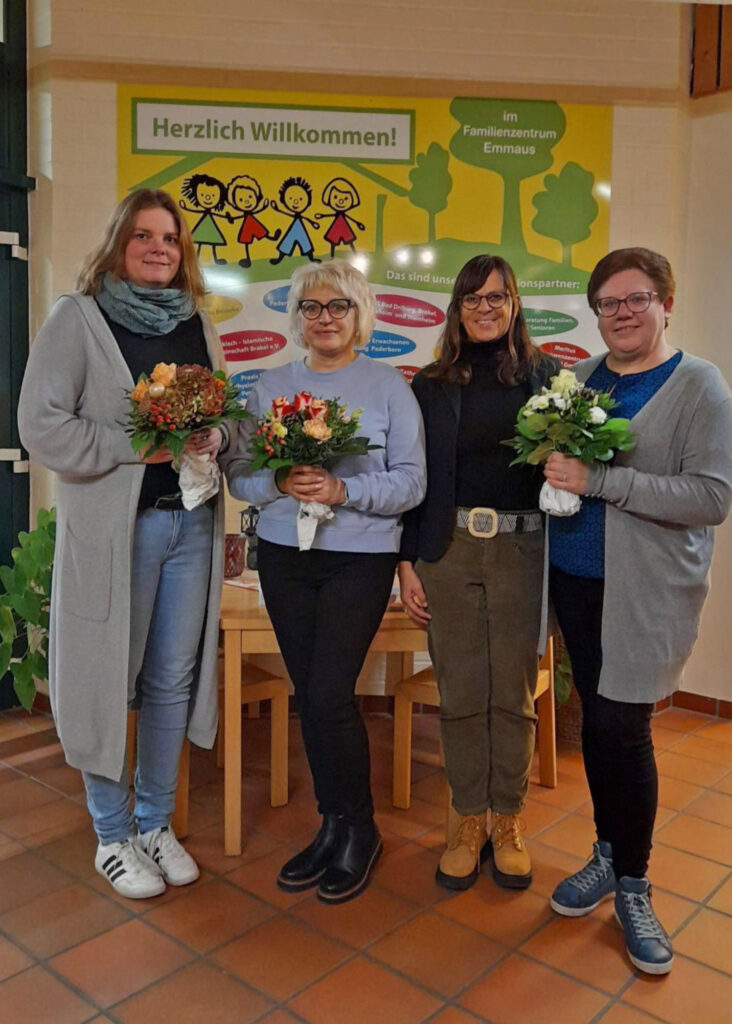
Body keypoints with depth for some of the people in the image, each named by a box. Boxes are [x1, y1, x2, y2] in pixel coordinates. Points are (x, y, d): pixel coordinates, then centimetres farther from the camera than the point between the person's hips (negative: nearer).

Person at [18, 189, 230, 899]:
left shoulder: (198, 324, 13)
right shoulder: (78, 317, -2)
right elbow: (41, 425, -9)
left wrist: (213, 439, -2)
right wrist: (138, 446, -17)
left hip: (192, 522, 5)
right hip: (113, 526, -4)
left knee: (173, 681, 11)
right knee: (109, 678, 4)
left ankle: (156, 823, 30)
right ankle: (112, 837, 25)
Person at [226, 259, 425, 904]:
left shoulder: (388, 386, 1)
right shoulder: (271, 387, 10)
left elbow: (412, 481, -6)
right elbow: (240, 473, 4)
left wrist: (344, 491, -20)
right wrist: (280, 483, -16)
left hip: (360, 556, -3)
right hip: (285, 555, 4)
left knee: (331, 696, -7)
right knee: (309, 696, 8)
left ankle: (358, 830, 16)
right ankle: (335, 825, 26)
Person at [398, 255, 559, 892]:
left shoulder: (545, 375, 7)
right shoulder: (432, 385, 9)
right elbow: (413, 478, 8)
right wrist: (408, 563, 3)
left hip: (522, 548, 0)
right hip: (449, 551, 1)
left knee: (514, 692, 6)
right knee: (462, 693, 6)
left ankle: (507, 821, 24)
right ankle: (467, 821, 23)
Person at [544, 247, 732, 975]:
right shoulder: (576, 378, 8)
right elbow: (549, 457, 19)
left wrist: (598, 480, -22)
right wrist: (553, 464, -3)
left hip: (648, 590, -4)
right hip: (575, 579, 5)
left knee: (622, 726, -3)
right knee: (596, 718, 12)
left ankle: (633, 885, 19)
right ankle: (608, 853, 32)